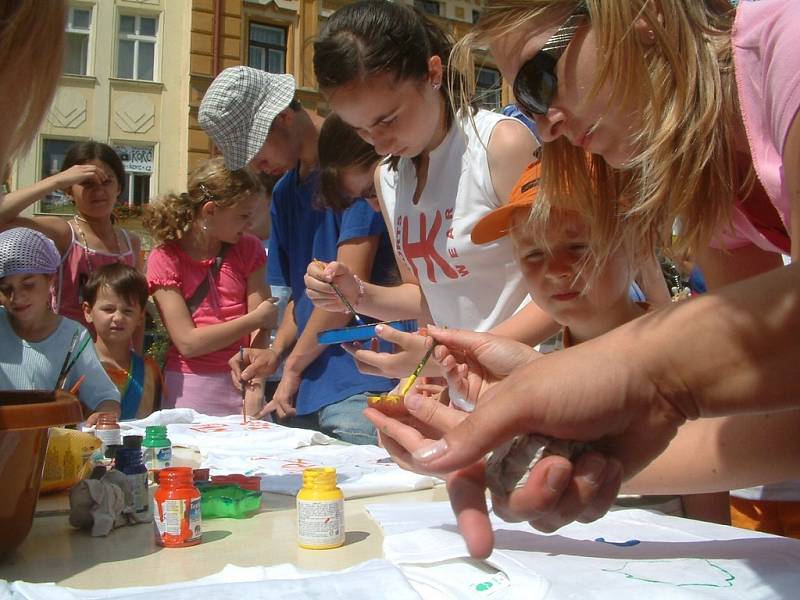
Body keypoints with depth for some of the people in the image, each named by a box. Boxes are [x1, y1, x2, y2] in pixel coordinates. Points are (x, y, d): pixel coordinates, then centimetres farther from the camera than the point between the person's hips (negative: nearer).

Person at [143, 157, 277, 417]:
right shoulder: (164, 259, -7)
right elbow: (188, 342, -13)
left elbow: (259, 329, -6)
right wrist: (257, 319, -12)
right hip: (191, 388, -2)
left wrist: (256, 389, -16)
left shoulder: (248, 249, 1)